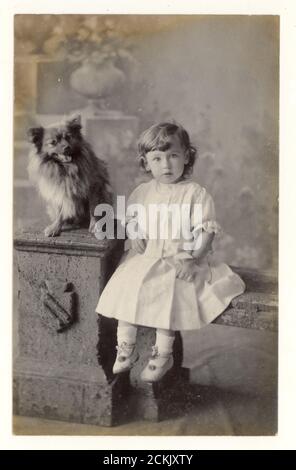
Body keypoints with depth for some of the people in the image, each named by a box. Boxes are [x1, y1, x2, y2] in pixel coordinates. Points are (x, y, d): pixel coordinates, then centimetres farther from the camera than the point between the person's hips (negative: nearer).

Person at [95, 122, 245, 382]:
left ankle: (164, 354, -5)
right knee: (124, 287, -14)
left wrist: (191, 258, -19)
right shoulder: (141, 192, 9)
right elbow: (131, 220, 21)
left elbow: (206, 231, -7)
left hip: (180, 261, -4)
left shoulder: (196, 193, -3)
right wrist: (134, 236, -1)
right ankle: (126, 347, 3)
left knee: (165, 292, -25)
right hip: (145, 257, 4)